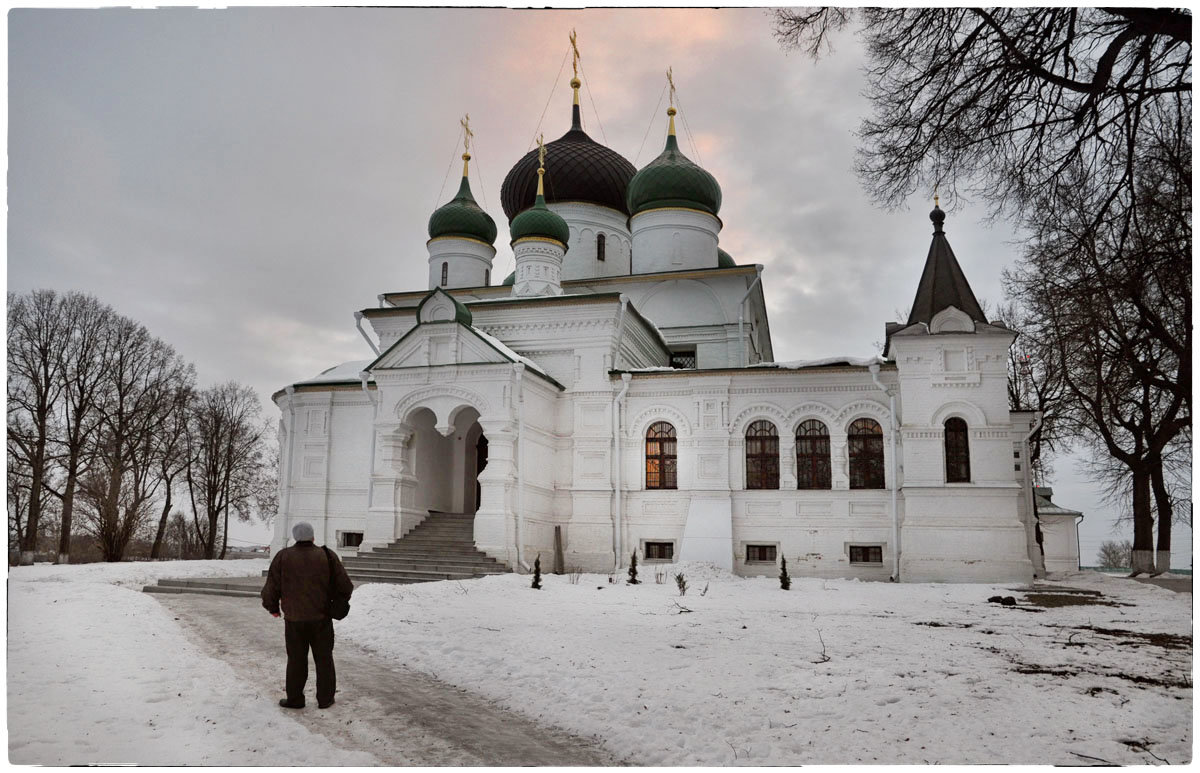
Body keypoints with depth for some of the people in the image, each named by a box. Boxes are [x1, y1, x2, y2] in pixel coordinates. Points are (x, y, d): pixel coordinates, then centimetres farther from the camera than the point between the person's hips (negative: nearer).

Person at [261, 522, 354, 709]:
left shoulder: (283, 557, -5)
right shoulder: (327, 556, -4)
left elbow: (271, 587, -3)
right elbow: (345, 585, -2)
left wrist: (273, 608, 14)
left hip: (294, 619, 0)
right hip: (321, 618, 0)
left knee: (296, 659, 12)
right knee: (324, 659, 12)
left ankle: (295, 699, 18)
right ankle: (325, 699, 17)